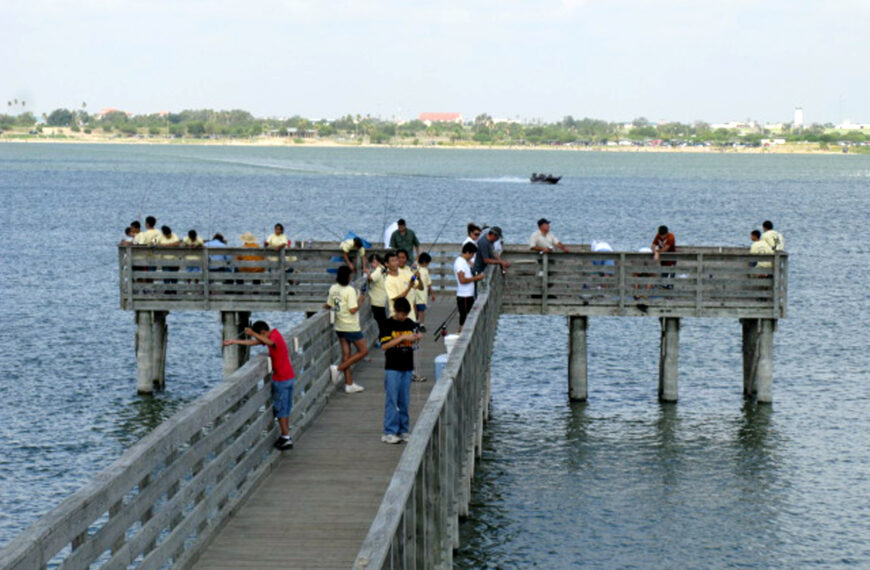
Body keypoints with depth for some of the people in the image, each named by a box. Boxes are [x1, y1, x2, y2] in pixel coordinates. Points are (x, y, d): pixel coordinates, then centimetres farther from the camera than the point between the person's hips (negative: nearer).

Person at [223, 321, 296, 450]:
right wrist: (234, 341, 23)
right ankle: (285, 436, 20)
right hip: (289, 377, 10)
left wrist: (253, 333, -44)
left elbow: (270, 342, -43)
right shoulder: (272, 336, 14)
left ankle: (286, 438, -1)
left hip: (281, 380, -10)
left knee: (280, 410, -3)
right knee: (285, 409, 15)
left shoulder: (275, 336, -16)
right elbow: (253, 342, 23)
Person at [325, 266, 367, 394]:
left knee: (346, 354, 10)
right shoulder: (350, 290, -19)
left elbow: (329, 305, 9)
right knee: (363, 351, 6)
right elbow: (353, 310, -22)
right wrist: (360, 301, -5)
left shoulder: (333, 289, 1)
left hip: (339, 326, 7)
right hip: (351, 327, -7)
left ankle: (349, 384, 11)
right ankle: (338, 369, -3)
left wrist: (325, 306, 31)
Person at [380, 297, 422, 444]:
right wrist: (402, 337, -21)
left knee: (404, 401, 9)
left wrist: (417, 337, -2)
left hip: (407, 367, 5)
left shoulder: (410, 323, 8)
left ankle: (404, 430, 16)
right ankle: (389, 432, -2)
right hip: (392, 367, -5)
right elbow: (384, 345, -16)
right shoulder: (388, 324, -7)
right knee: (392, 400, -4)